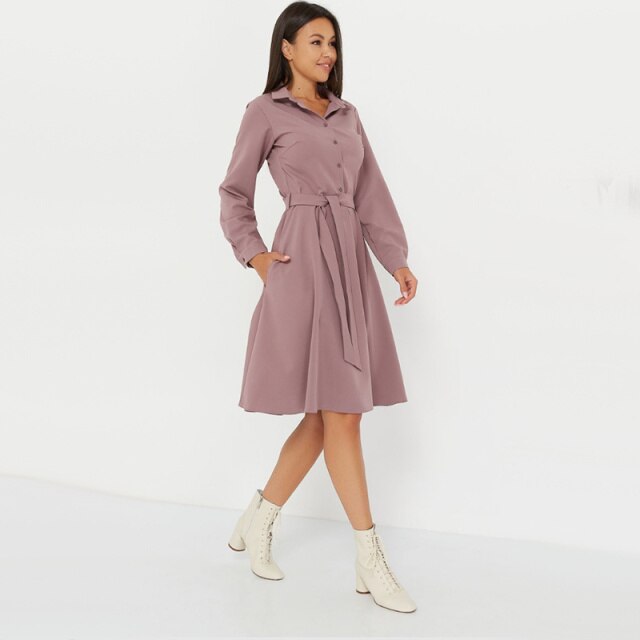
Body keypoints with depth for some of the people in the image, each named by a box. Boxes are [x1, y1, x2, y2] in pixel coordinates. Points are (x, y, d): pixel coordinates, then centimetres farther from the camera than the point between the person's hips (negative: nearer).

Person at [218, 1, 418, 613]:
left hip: (351, 263, 6)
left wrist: (396, 259, 2)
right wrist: (254, 255, -2)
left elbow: (372, 193, 13)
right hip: (303, 261, -6)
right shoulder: (265, 112, 4)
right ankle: (371, 562, -1)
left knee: (328, 413, 7)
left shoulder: (346, 114, 18)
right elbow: (234, 193, 9)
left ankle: (257, 521, 25)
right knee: (340, 411, -8)